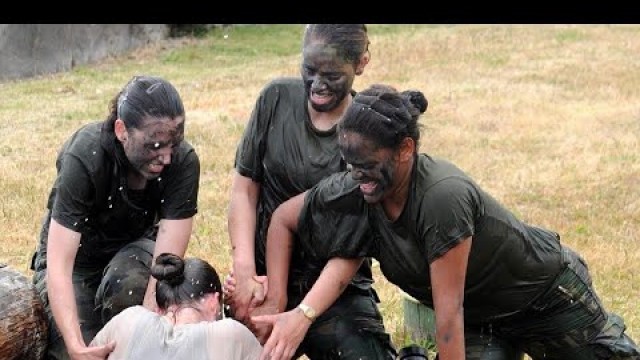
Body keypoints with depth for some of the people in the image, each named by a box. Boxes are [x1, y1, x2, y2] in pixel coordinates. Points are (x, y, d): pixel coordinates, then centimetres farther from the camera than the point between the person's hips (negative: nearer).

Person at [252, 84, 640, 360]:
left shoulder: (443, 196, -39)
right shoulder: (354, 191, -20)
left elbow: (448, 310, -34)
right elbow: (283, 219, -4)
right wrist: (277, 304, -12)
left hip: (549, 292, -5)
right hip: (483, 319, 5)